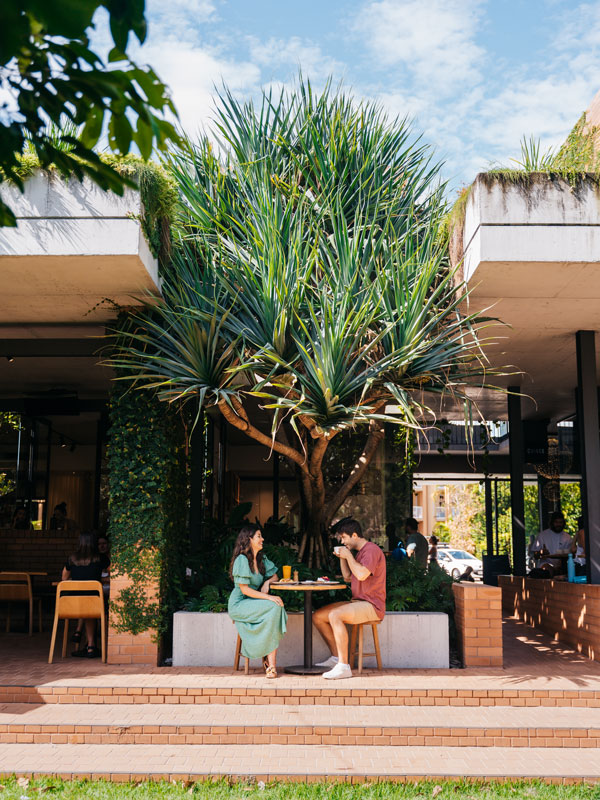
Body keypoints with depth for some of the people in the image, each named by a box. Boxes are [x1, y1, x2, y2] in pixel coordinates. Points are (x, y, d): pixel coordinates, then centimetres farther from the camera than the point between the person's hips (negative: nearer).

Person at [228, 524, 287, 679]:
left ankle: (269, 660, -22)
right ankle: (271, 663, -22)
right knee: (274, 607, -29)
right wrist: (268, 597, -25)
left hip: (253, 603, 7)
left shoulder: (261, 558, 11)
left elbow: (274, 576, 22)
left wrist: (267, 583, -2)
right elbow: (244, 589, -18)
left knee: (278, 608, -25)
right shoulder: (242, 560, -14)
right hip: (239, 605, -7)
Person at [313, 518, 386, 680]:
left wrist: (348, 555, -15)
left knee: (335, 616, -32)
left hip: (371, 606, -10)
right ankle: (336, 657, 5)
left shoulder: (372, 550, -12)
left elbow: (362, 574, -27)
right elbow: (348, 577, 26)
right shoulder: (359, 552, 21)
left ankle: (344, 667, -30)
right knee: (317, 616, 3)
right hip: (358, 602, 10)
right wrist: (342, 558, 13)